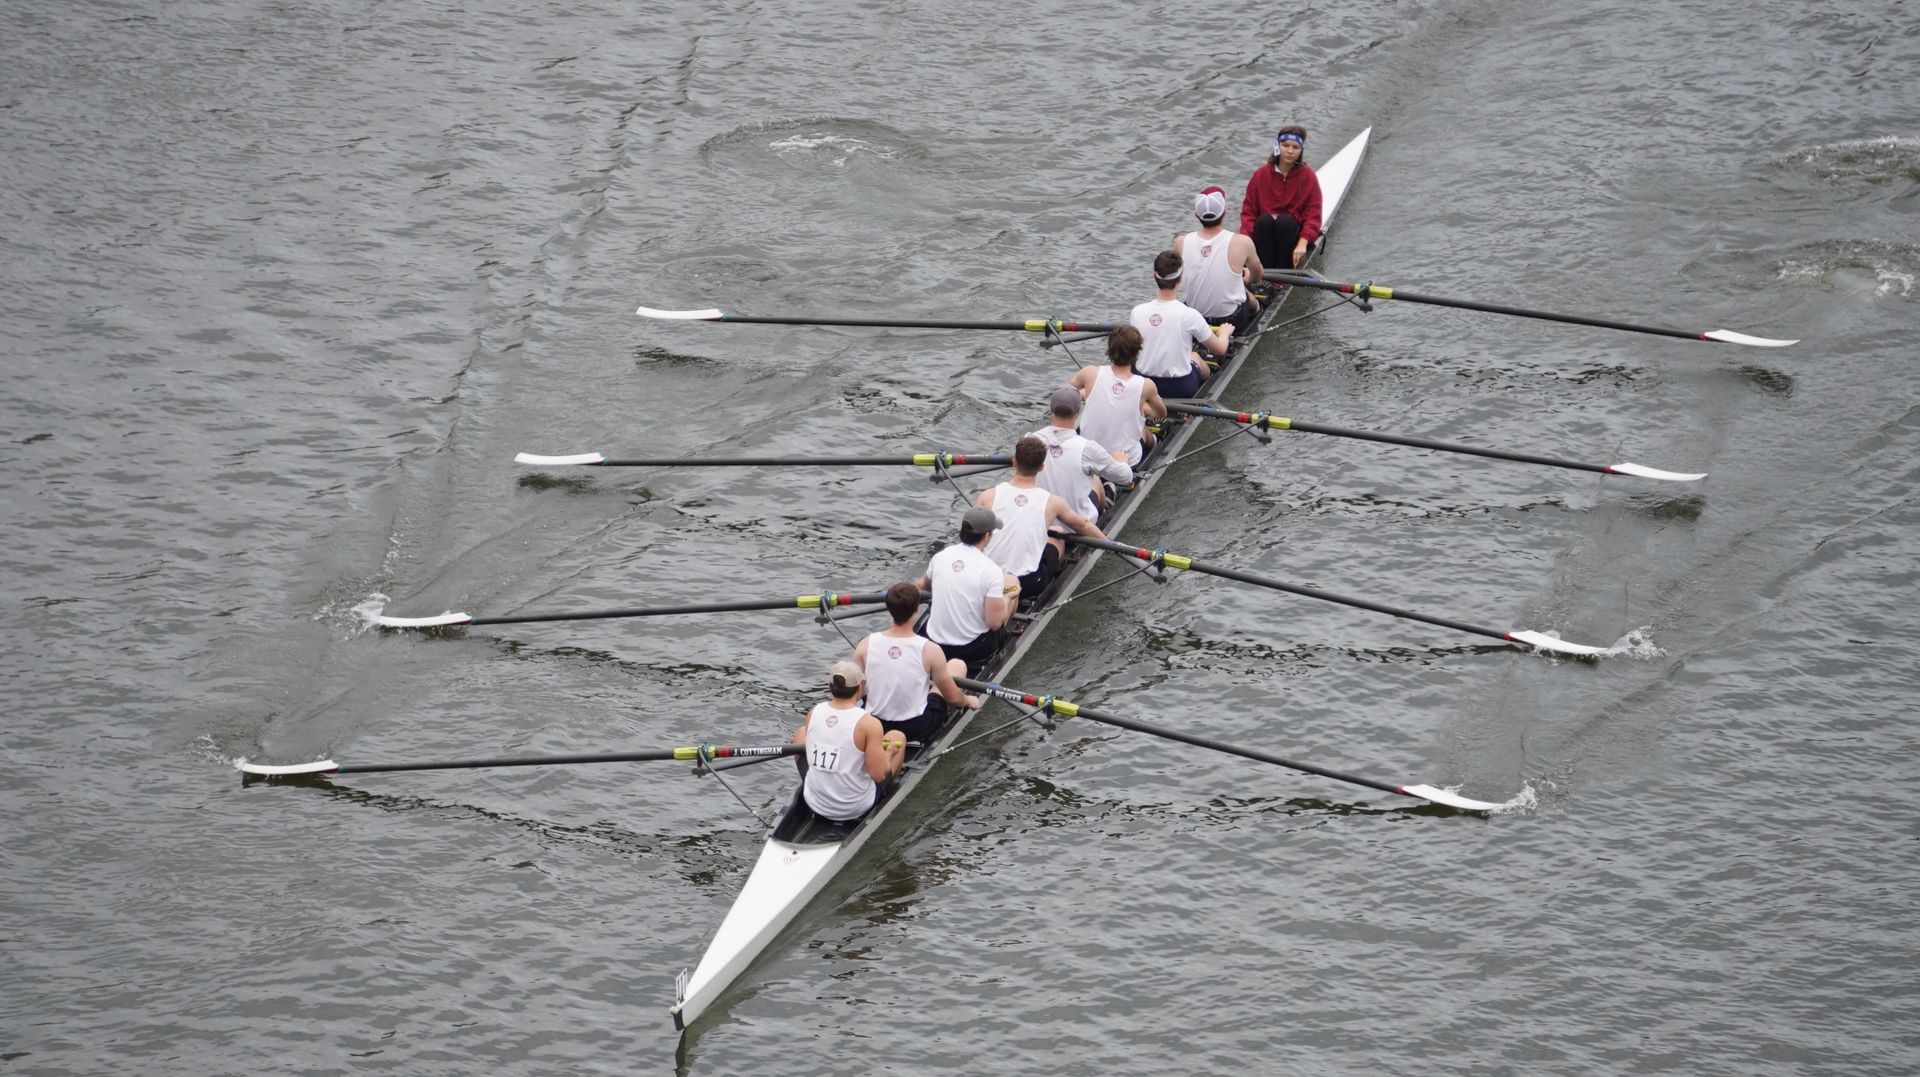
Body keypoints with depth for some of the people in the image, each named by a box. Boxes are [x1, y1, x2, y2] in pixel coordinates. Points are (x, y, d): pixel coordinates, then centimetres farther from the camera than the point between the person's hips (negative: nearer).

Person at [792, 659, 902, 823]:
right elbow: (879, 775, -21)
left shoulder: (813, 713, -9)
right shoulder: (869, 724, -23)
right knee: (898, 737, 15)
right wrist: (889, 752, 2)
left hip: (815, 805, 3)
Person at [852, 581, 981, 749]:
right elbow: (953, 698, -9)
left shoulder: (866, 645, -15)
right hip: (917, 727, -3)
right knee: (957, 665, 16)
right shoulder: (930, 650, -21)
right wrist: (968, 701, 15)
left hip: (876, 726, 3)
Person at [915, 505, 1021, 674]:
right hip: (972, 650, -6)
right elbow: (995, 623, -20)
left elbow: (925, 584, 19)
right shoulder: (992, 571, -21)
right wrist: (1008, 597, 0)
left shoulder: (940, 557, -5)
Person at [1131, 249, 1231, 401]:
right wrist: (1224, 332, 16)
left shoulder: (1138, 312, -13)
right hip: (1181, 388, -2)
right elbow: (1220, 349, -6)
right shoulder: (1189, 315, -21)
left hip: (1143, 386, 2)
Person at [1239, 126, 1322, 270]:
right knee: (1265, 219, -32)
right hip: (1264, 229, 1)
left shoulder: (1308, 177, -3)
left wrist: (1303, 243, -24)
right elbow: (1248, 211, -2)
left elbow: (1313, 216, -7)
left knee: (1284, 220, -33)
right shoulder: (1261, 174, 0)